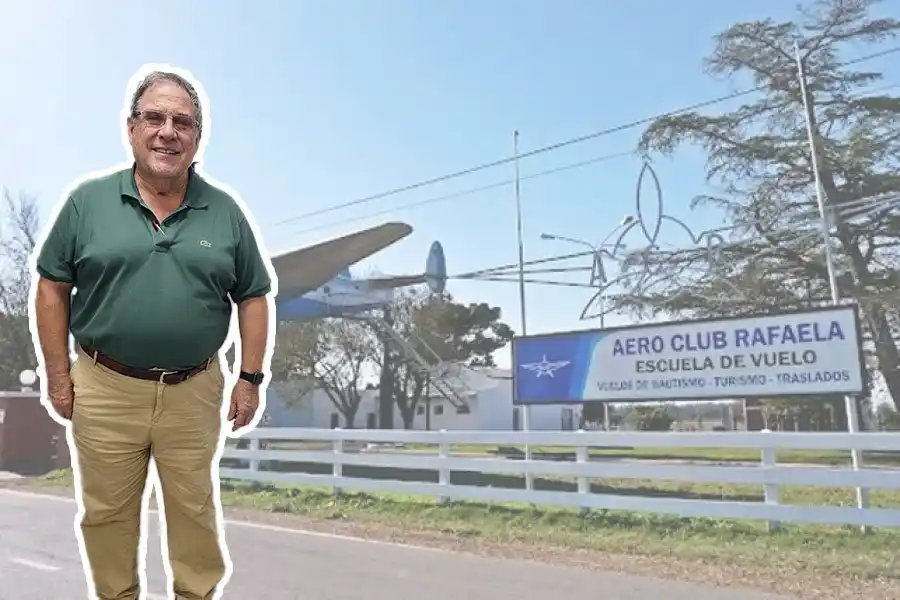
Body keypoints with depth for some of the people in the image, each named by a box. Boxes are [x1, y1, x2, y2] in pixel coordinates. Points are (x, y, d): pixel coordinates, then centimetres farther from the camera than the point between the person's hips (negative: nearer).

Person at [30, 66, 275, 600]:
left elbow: (254, 297, 4)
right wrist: (59, 376, 1)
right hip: (105, 388, 1)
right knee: (106, 512, 16)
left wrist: (251, 378, -1)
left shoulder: (225, 211, 1)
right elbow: (52, 288, 4)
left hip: (194, 391, 0)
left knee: (195, 509, 14)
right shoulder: (88, 200, 0)